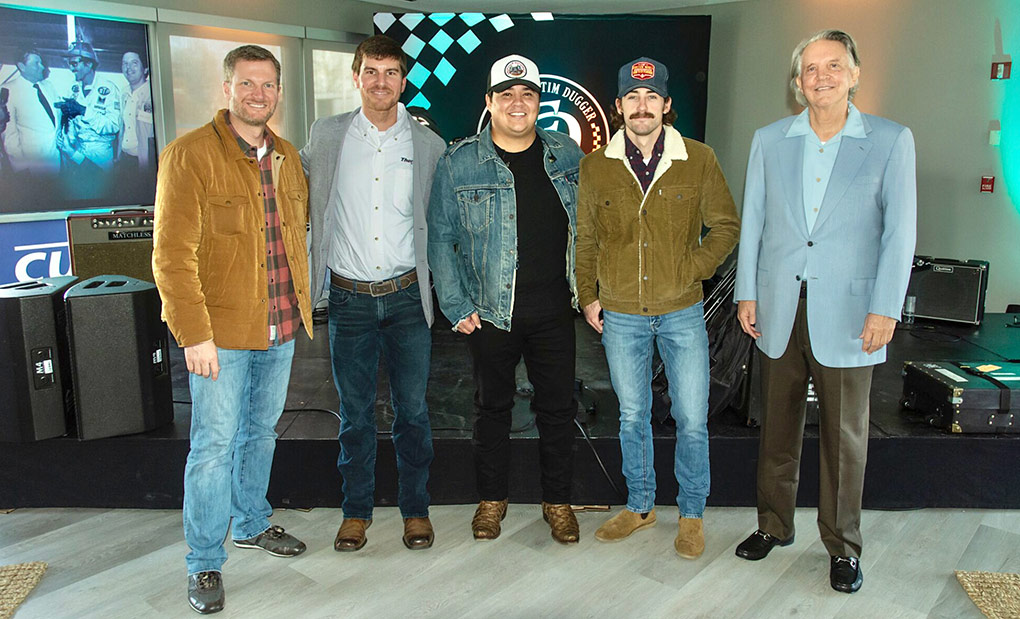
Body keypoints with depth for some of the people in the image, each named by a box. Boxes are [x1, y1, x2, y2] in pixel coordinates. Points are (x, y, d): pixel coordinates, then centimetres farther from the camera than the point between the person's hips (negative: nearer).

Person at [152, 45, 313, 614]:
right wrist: (194, 334, -18)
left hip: (281, 328, 6)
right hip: (221, 331, -6)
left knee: (262, 431, 19)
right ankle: (205, 563, 17)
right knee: (215, 444, 1)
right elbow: (172, 255, -15)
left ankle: (252, 523, 39)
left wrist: (301, 305, 16)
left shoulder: (287, 157, 8)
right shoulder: (190, 155, -11)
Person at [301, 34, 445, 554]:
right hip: (349, 297, 1)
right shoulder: (326, 136, 3)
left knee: (412, 410, 6)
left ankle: (415, 509, 23)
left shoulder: (428, 144, 3)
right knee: (354, 413, 10)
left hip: (406, 296, 0)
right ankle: (356, 510, 26)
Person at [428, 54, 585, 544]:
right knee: (493, 406, 12)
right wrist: (456, 306, -5)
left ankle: (558, 501, 28)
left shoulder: (566, 155, 5)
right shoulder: (458, 163, -3)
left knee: (557, 407, 9)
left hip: (554, 310, 2)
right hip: (490, 313, -1)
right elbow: (441, 237, -1)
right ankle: (492, 497, 31)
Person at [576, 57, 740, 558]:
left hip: (682, 314, -1)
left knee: (692, 420, 4)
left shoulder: (699, 160, -3)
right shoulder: (595, 167, 1)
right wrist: (587, 296, 6)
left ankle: (692, 514, 25)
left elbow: (726, 226, 5)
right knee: (632, 417, 14)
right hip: (620, 315, 1)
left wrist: (691, 270, -7)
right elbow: (586, 239, 10)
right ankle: (640, 506, 32)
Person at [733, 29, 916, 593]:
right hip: (779, 310, 2)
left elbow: (899, 231, -2)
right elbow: (752, 221, 9)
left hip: (846, 312, -2)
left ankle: (843, 547, 23)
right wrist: (746, 293, 4)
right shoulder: (769, 140, 7)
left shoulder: (891, 141, 1)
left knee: (844, 435, 6)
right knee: (778, 426, 12)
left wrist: (885, 309, -9)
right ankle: (774, 525, 30)